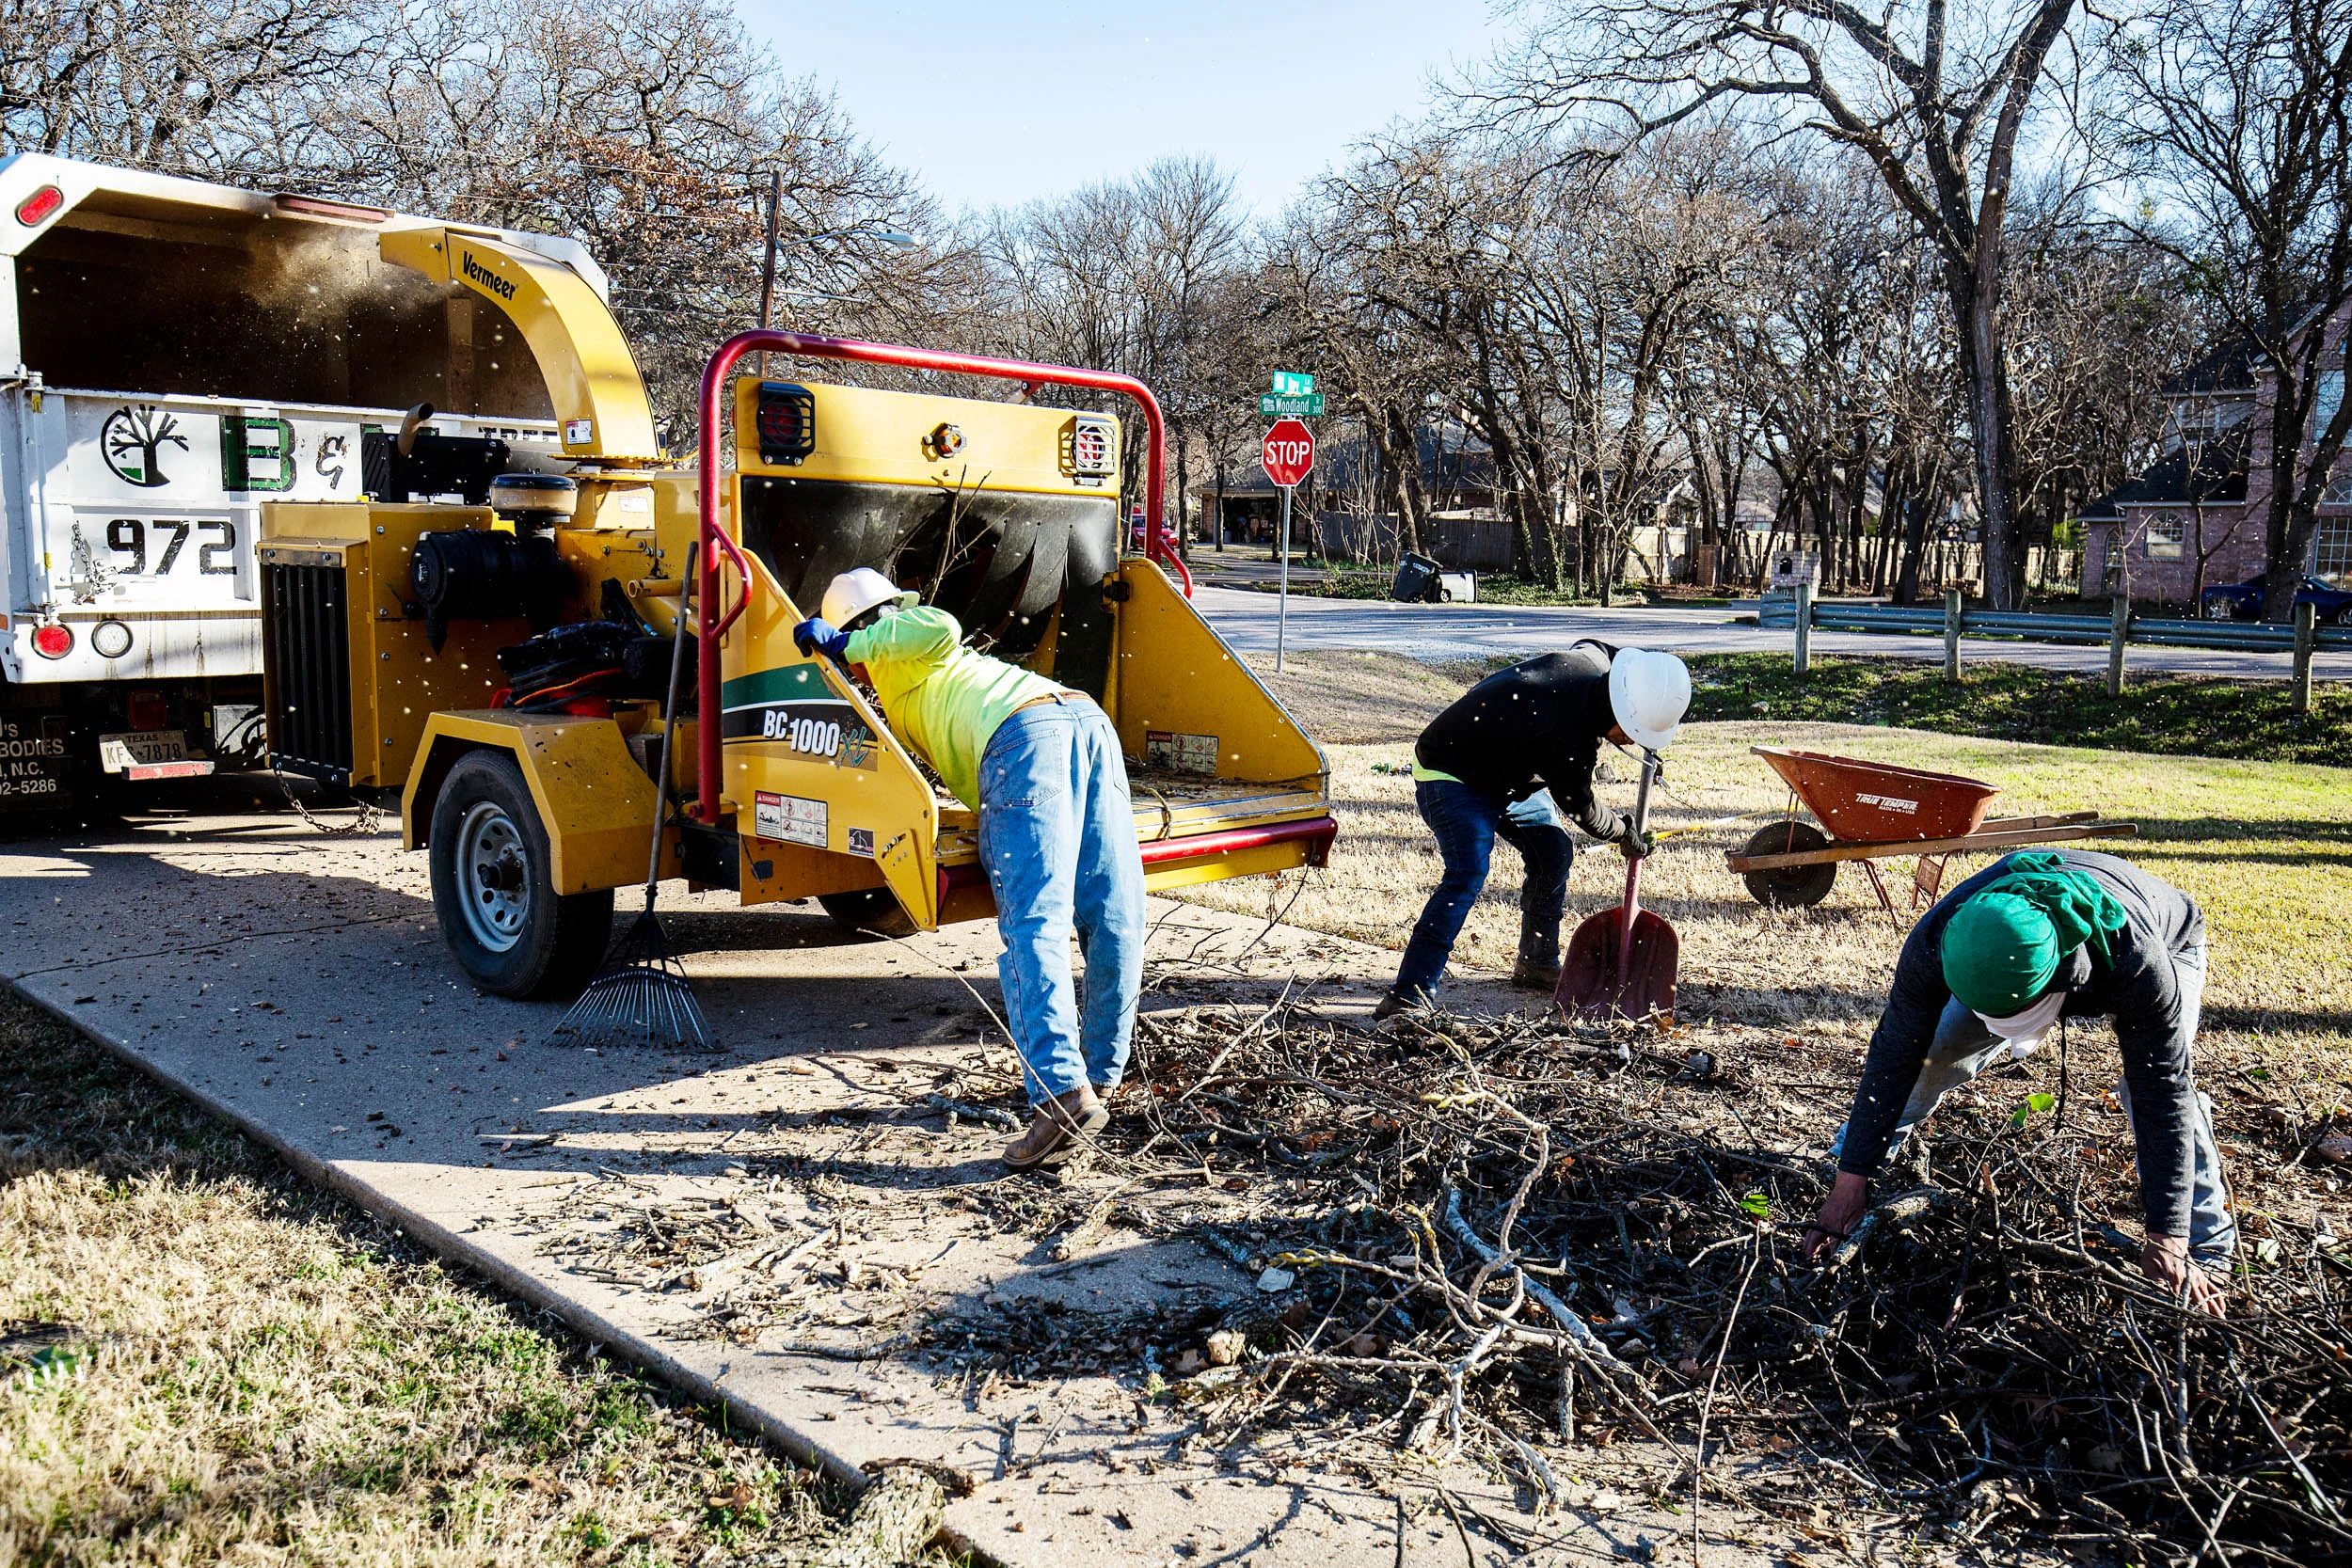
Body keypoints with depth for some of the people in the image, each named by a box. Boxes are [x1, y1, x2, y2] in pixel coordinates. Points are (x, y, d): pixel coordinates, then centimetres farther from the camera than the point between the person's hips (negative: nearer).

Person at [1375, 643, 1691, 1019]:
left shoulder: (1595, 660, -13)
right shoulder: (1567, 739, -35)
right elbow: (1581, 808, -16)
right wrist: (1626, 836, 1)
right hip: (1452, 776, -10)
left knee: (1554, 853, 10)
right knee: (1468, 873, -25)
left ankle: (1537, 964, 26)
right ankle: (1409, 994, -27)